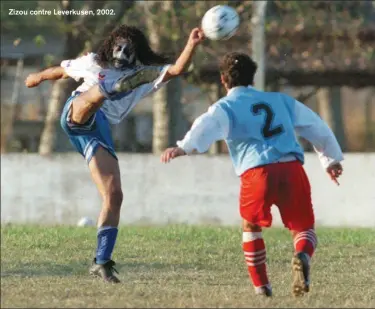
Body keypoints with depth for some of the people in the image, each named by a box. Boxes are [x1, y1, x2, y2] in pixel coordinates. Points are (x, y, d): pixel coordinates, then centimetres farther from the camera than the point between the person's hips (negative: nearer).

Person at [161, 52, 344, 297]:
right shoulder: (279, 100, 28)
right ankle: (302, 257, -23)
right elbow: (316, 126, 36)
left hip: (257, 171, -2)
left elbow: (207, 126, -8)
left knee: (251, 227, 23)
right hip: (292, 167, 2)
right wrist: (332, 158, 50)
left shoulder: (225, 107, 15)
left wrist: (184, 148, -25)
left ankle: (261, 286, 18)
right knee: (303, 228, 11)